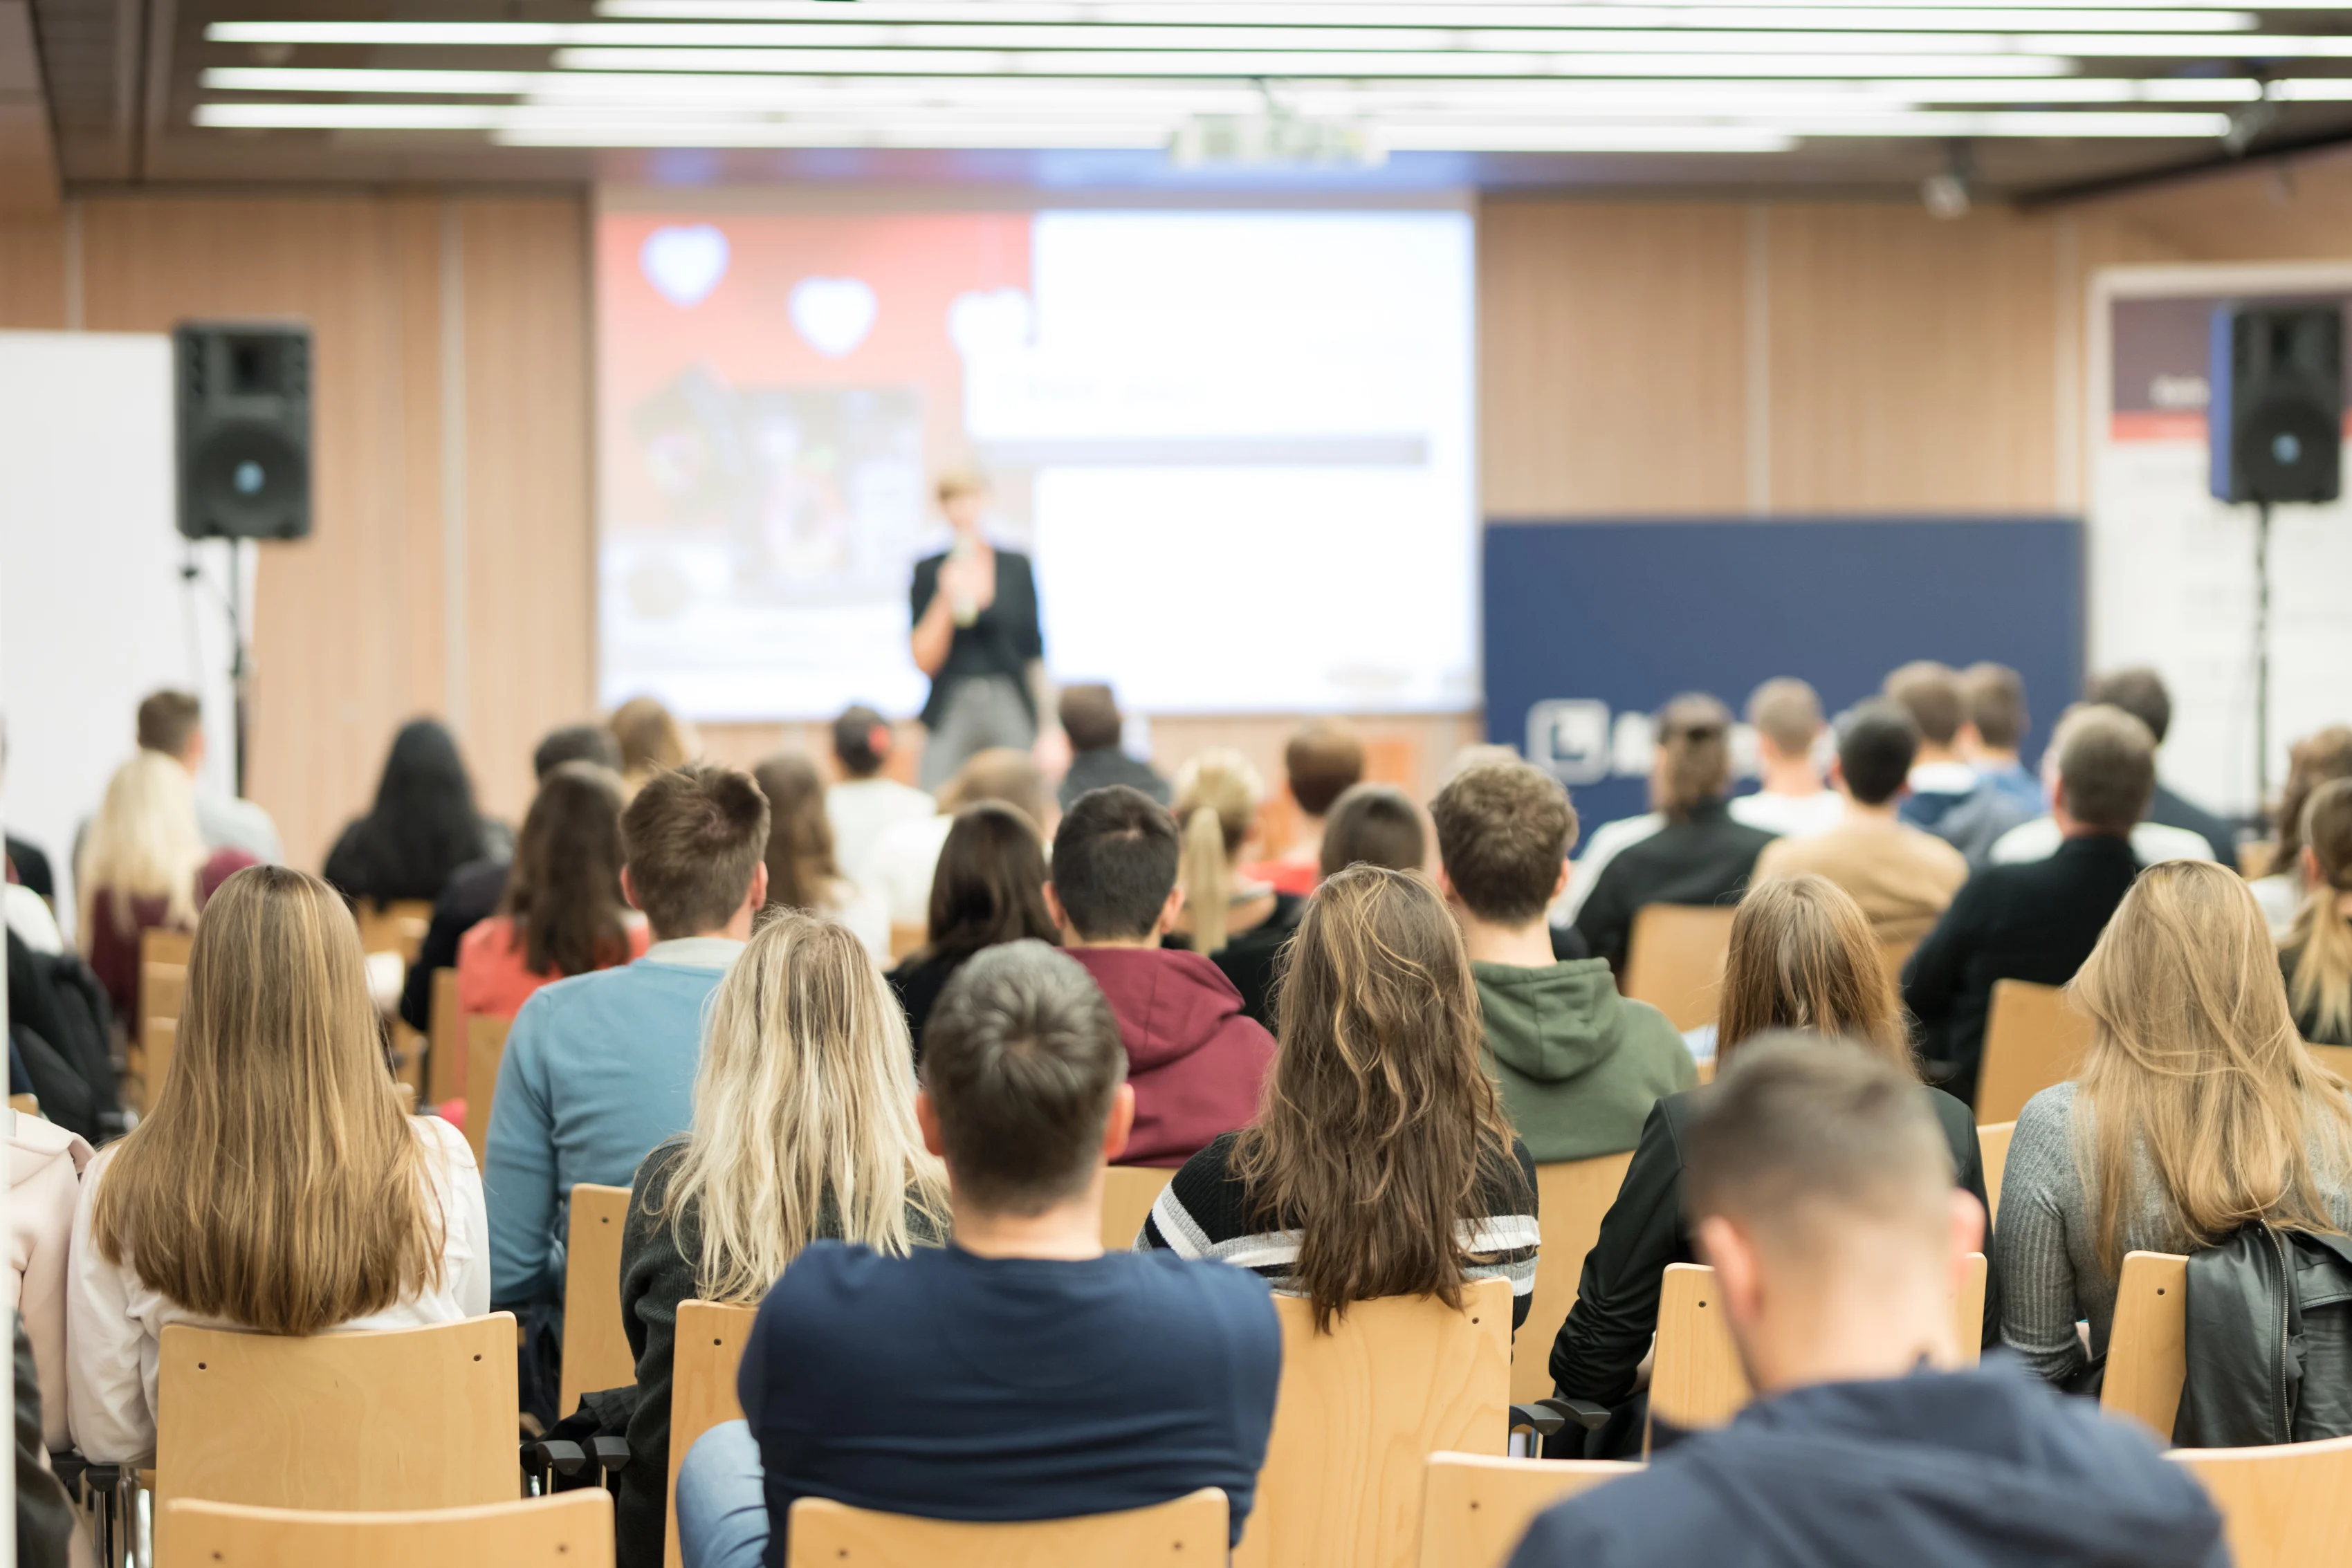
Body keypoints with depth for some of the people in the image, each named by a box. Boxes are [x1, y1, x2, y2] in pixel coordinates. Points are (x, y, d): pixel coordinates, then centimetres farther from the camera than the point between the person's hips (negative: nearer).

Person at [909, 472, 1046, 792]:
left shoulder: (1017, 566, 7)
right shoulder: (929, 571, 4)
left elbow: (1034, 651, 10)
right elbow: (924, 661, -1)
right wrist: (946, 599, -12)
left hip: (1011, 707, 1)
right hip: (951, 713, -1)